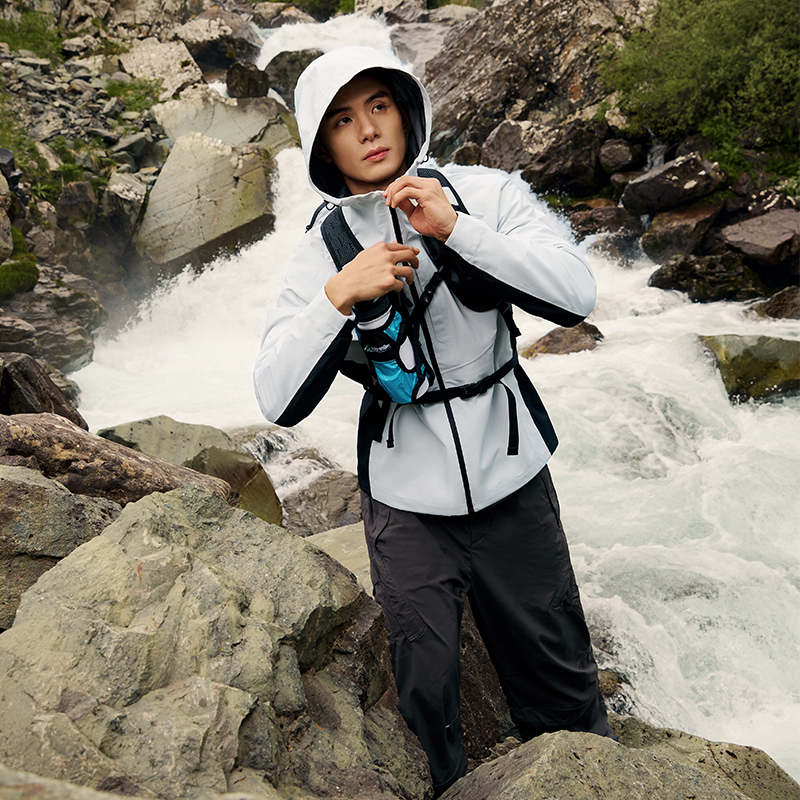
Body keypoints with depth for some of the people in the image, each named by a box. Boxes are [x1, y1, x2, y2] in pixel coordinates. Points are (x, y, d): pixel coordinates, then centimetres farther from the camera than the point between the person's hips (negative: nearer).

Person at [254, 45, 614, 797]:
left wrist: (456, 228, -23)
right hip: (407, 501, 0)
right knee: (426, 692, 13)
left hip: (512, 480, 1)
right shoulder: (322, 249, -4)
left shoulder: (483, 194, -3)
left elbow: (576, 295, -15)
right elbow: (280, 401, -12)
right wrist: (339, 295, -25)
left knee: (559, 673, 16)